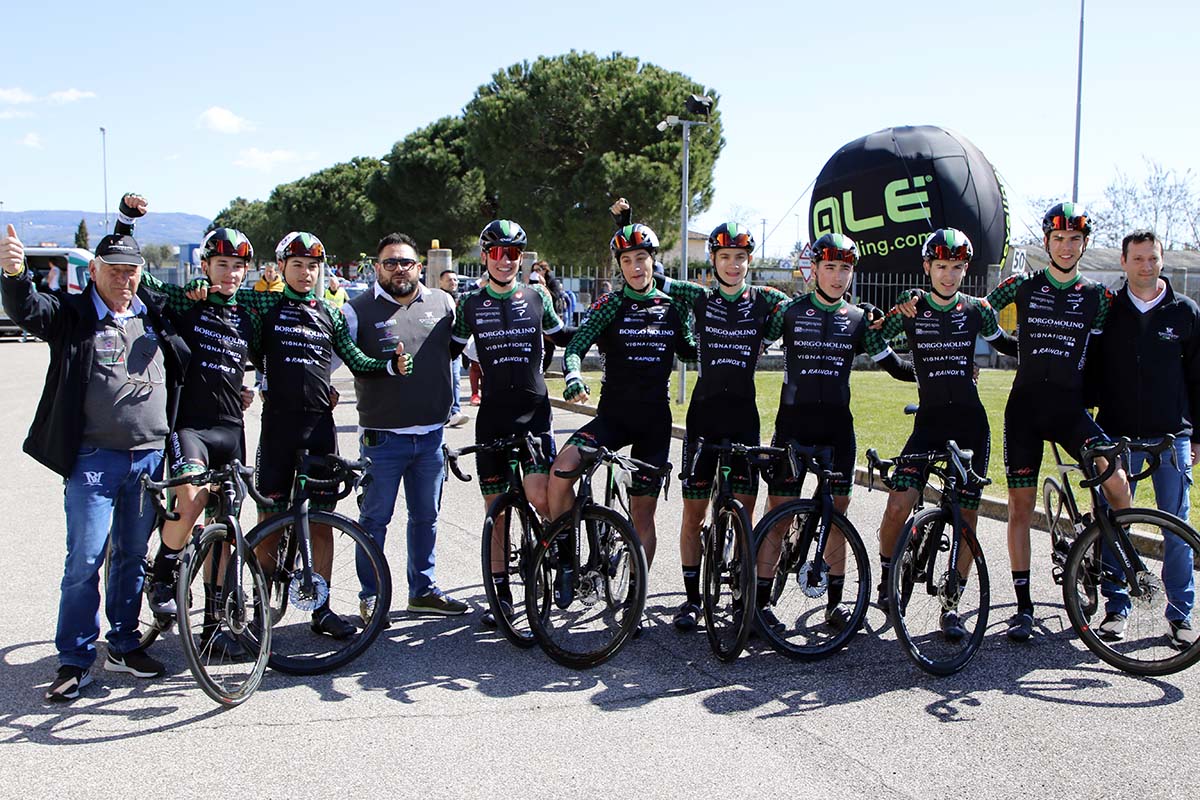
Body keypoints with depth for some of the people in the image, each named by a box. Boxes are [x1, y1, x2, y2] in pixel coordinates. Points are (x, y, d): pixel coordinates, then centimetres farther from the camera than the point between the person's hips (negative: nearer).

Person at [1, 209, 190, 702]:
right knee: (85, 561, -4)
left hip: (149, 458, 4)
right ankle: (74, 661, 7)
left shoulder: (156, 315, 11)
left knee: (133, 556, 14)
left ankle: (123, 646, 27)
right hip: (93, 458, -4)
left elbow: (185, 366, 27)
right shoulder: (73, 316, -2)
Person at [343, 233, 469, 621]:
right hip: (382, 436, -4)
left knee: (426, 516, 14)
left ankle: (423, 590, 28)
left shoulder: (443, 304, 7)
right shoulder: (358, 310, -3)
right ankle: (370, 596, 16)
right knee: (375, 519, 4)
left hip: (431, 434, 4)